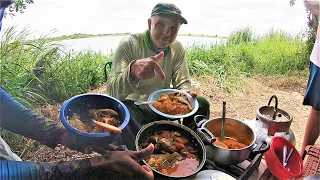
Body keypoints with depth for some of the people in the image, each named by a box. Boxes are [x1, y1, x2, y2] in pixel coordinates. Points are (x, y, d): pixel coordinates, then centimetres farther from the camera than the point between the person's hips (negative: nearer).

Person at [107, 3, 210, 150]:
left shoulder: (177, 48, -3)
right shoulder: (129, 44, -19)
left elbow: (183, 82, 2)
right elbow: (111, 91, -29)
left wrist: (185, 94, -23)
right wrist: (133, 71, -51)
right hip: (135, 109, -4)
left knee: (202, 104, -9)